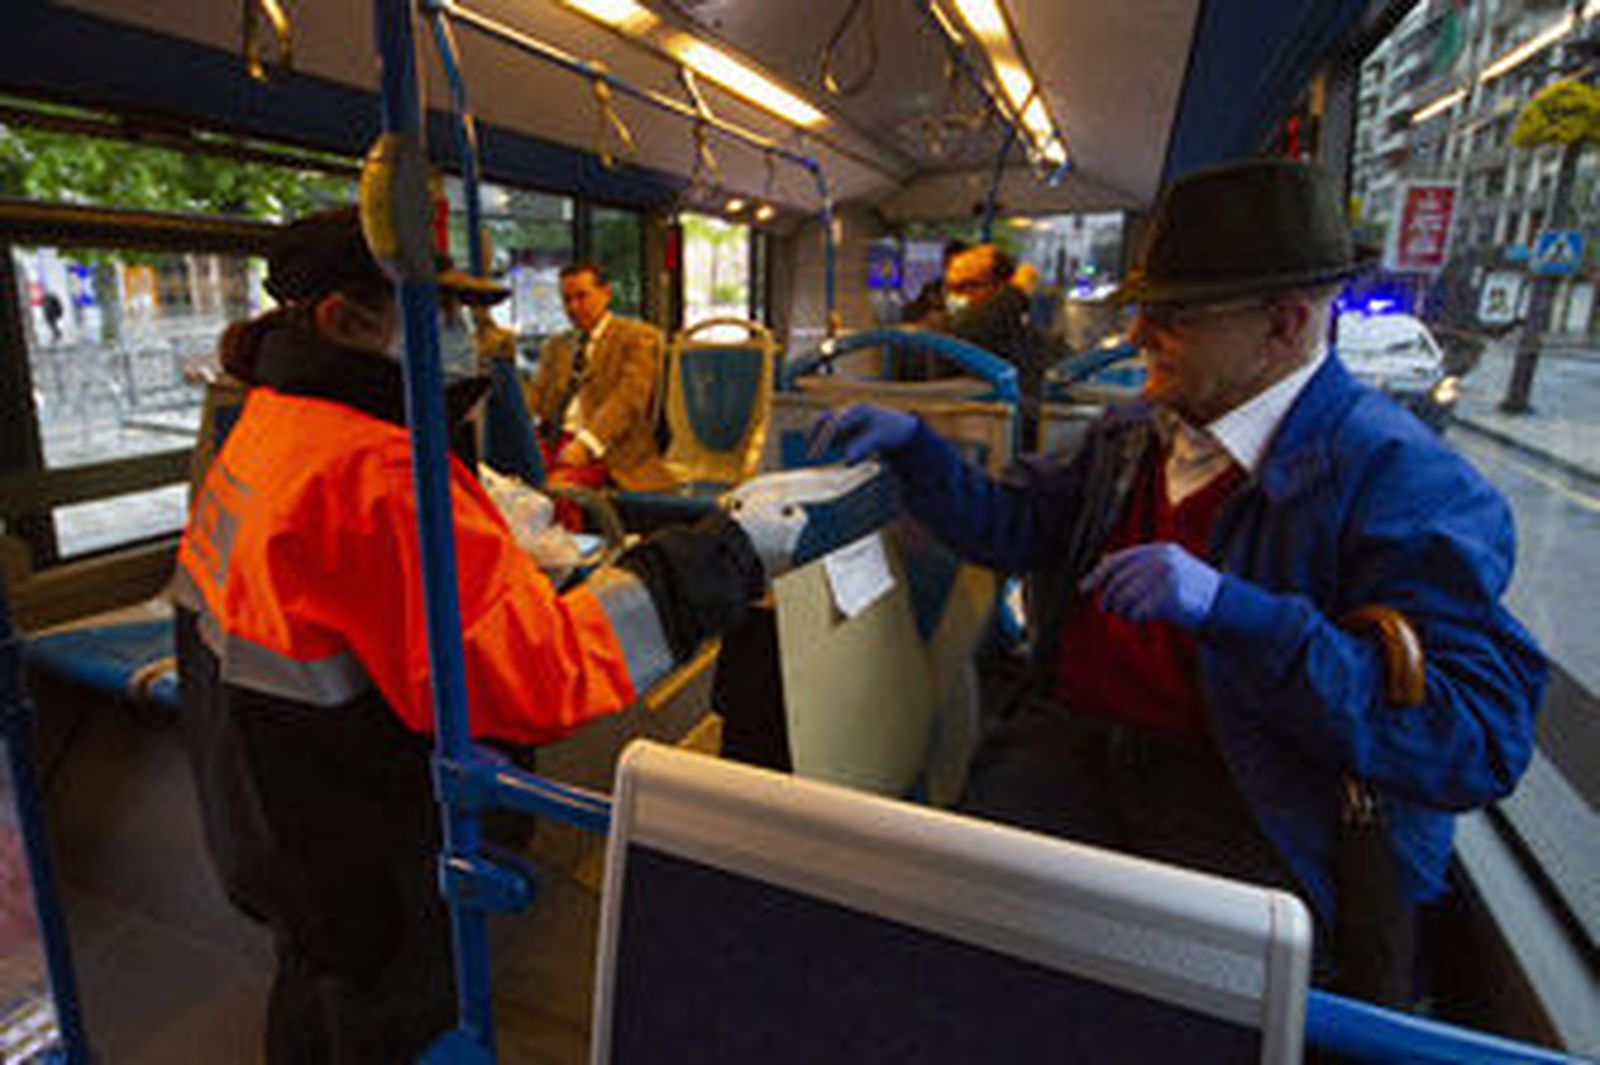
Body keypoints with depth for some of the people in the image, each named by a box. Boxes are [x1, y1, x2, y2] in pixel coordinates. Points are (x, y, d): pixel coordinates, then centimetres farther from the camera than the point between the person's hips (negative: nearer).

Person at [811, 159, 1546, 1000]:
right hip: (1072, 738, 5)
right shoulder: (1129, 433, 12)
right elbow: (1010, 525, 18)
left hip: (1255, 804, -4)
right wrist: (911, 445, 4)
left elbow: (1482, 742, -17)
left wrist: (1231, 609, -27)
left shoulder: (1405, 481, -9)